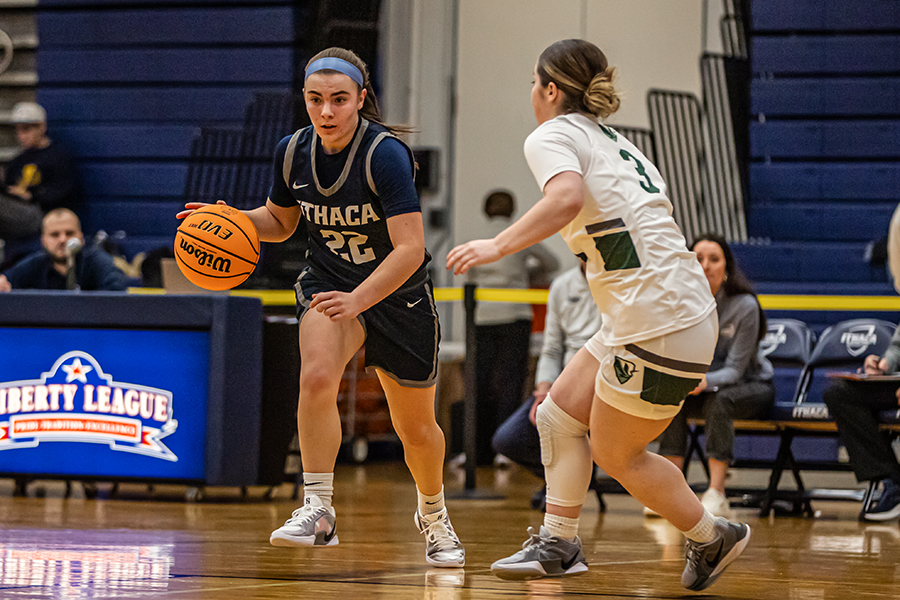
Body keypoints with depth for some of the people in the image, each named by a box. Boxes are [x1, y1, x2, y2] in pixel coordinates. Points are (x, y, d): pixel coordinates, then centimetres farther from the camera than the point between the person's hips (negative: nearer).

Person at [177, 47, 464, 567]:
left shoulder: (386, 155, -26)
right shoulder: (293, 152, -10)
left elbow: (410, 248, -31)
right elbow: (280, 221, 9)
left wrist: (358, 299, -44)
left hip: (397, 292, -2)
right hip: (329, 282, 3)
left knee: (416, 427, 11)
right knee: (317, 376, -30)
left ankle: (434, 515, 40)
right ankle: (318, 510, -24)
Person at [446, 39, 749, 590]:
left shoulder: (552, 136, -4)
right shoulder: (612, 141, 23)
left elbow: (568, 197, -28)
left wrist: (498, 246, -26)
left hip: (658, 324, -9)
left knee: (615, 455, 7)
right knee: (559, 414, 13)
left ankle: (714, 537, 19)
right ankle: (559, 544, 16)